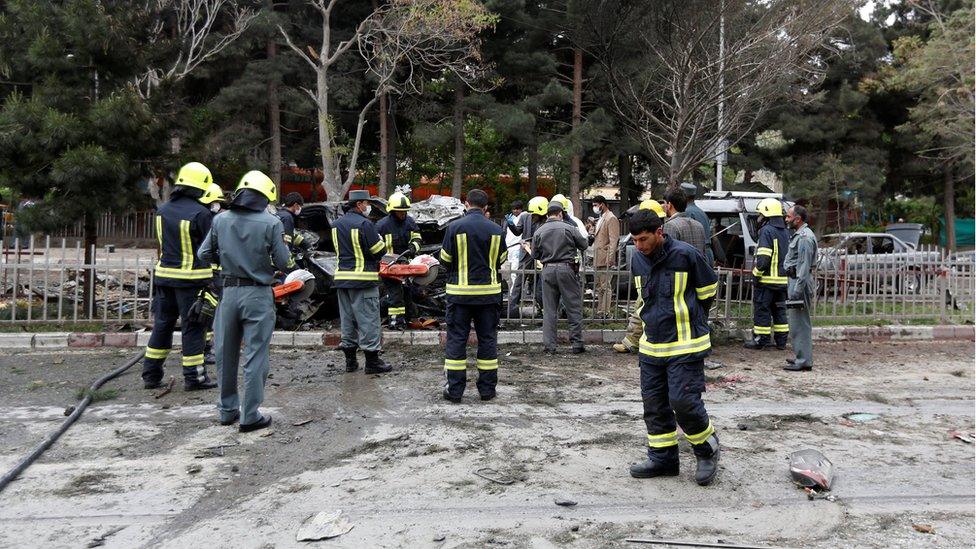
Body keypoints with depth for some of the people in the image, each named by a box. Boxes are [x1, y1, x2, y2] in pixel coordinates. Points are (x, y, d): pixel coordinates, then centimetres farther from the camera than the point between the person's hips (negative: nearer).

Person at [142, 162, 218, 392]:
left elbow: (162, 242, 14)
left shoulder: (162, 211, 6)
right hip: (191, 278, -6)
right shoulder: (201, 213, -16)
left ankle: (151, 374, 20)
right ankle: (194, 377, 8)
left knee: (162, 324, 15)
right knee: (192, 327, 2)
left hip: (164, 275, 6)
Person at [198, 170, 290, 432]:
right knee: (256, 356, 3)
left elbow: (204, 255, 5)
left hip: (228, 292, 4)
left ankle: (228, 409, 26)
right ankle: (250, 416, 5)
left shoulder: (220, 220, 1)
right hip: (258, 294, -4)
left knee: (226, 353, 15)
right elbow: (282, 263, -8)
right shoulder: (271, 223, -10)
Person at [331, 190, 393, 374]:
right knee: (368, 319, -1)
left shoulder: (336, 224, 11)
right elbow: (379, 251, -13)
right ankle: (372, 361, 3)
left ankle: (350, 360, 19)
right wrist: (378, 237, 6)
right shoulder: (364, 224, -14)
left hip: (341, 277, 8)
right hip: (363, 279, -8)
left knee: (347, 318, 13)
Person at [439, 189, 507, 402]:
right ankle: (487, 389, 15)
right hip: (489, 292, 2)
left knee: (456, 339, 6)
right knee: (488, 339, 11)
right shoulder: (496, 230, -1)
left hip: (460, 292, -2)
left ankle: (454, 390, 7)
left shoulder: (455, 227, -8)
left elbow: (445, 260, -2)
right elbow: (501, 261, 7)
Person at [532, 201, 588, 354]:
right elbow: (584, 245, 3)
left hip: (547, 270, 3)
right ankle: (577, 344, 9)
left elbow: (535, 255, 7)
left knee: (549, 310, 8)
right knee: (574, 308, 7)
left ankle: (549, 346, 8)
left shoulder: (538, 232, 3)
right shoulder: (569, 228, -5)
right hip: (566, 268, -3)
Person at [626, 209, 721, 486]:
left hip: (686, 346, -6)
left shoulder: (685, 255, -14)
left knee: (683, 401, -10)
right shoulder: (637, 259, 5)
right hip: (651, 346, 6)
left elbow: (708, 291, 0)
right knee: (654, 404, 9)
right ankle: (662, 458, 23)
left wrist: (691, 321, 10)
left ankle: (708, 450, 16)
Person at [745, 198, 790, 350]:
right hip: (783, 280, 8)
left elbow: (763, 257, -20)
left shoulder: (767, 230, -13)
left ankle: (760, 340, 3)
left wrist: (756, 273, -11)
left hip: (767, 279, -8)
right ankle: (781, 340, 18)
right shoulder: (785, 232, 15)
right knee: (779, 309, 14)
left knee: (762, 309, -1)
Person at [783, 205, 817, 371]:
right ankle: (802, 357, 22)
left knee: (799, 323, -8)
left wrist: (797, 290, -23)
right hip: (795, 281, 11)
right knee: (798, 322, 15)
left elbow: (804, 266, -21)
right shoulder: (798, 235, 18)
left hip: (800, 282, -11)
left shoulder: (804, 237, -15)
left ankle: (804, 361, -4)